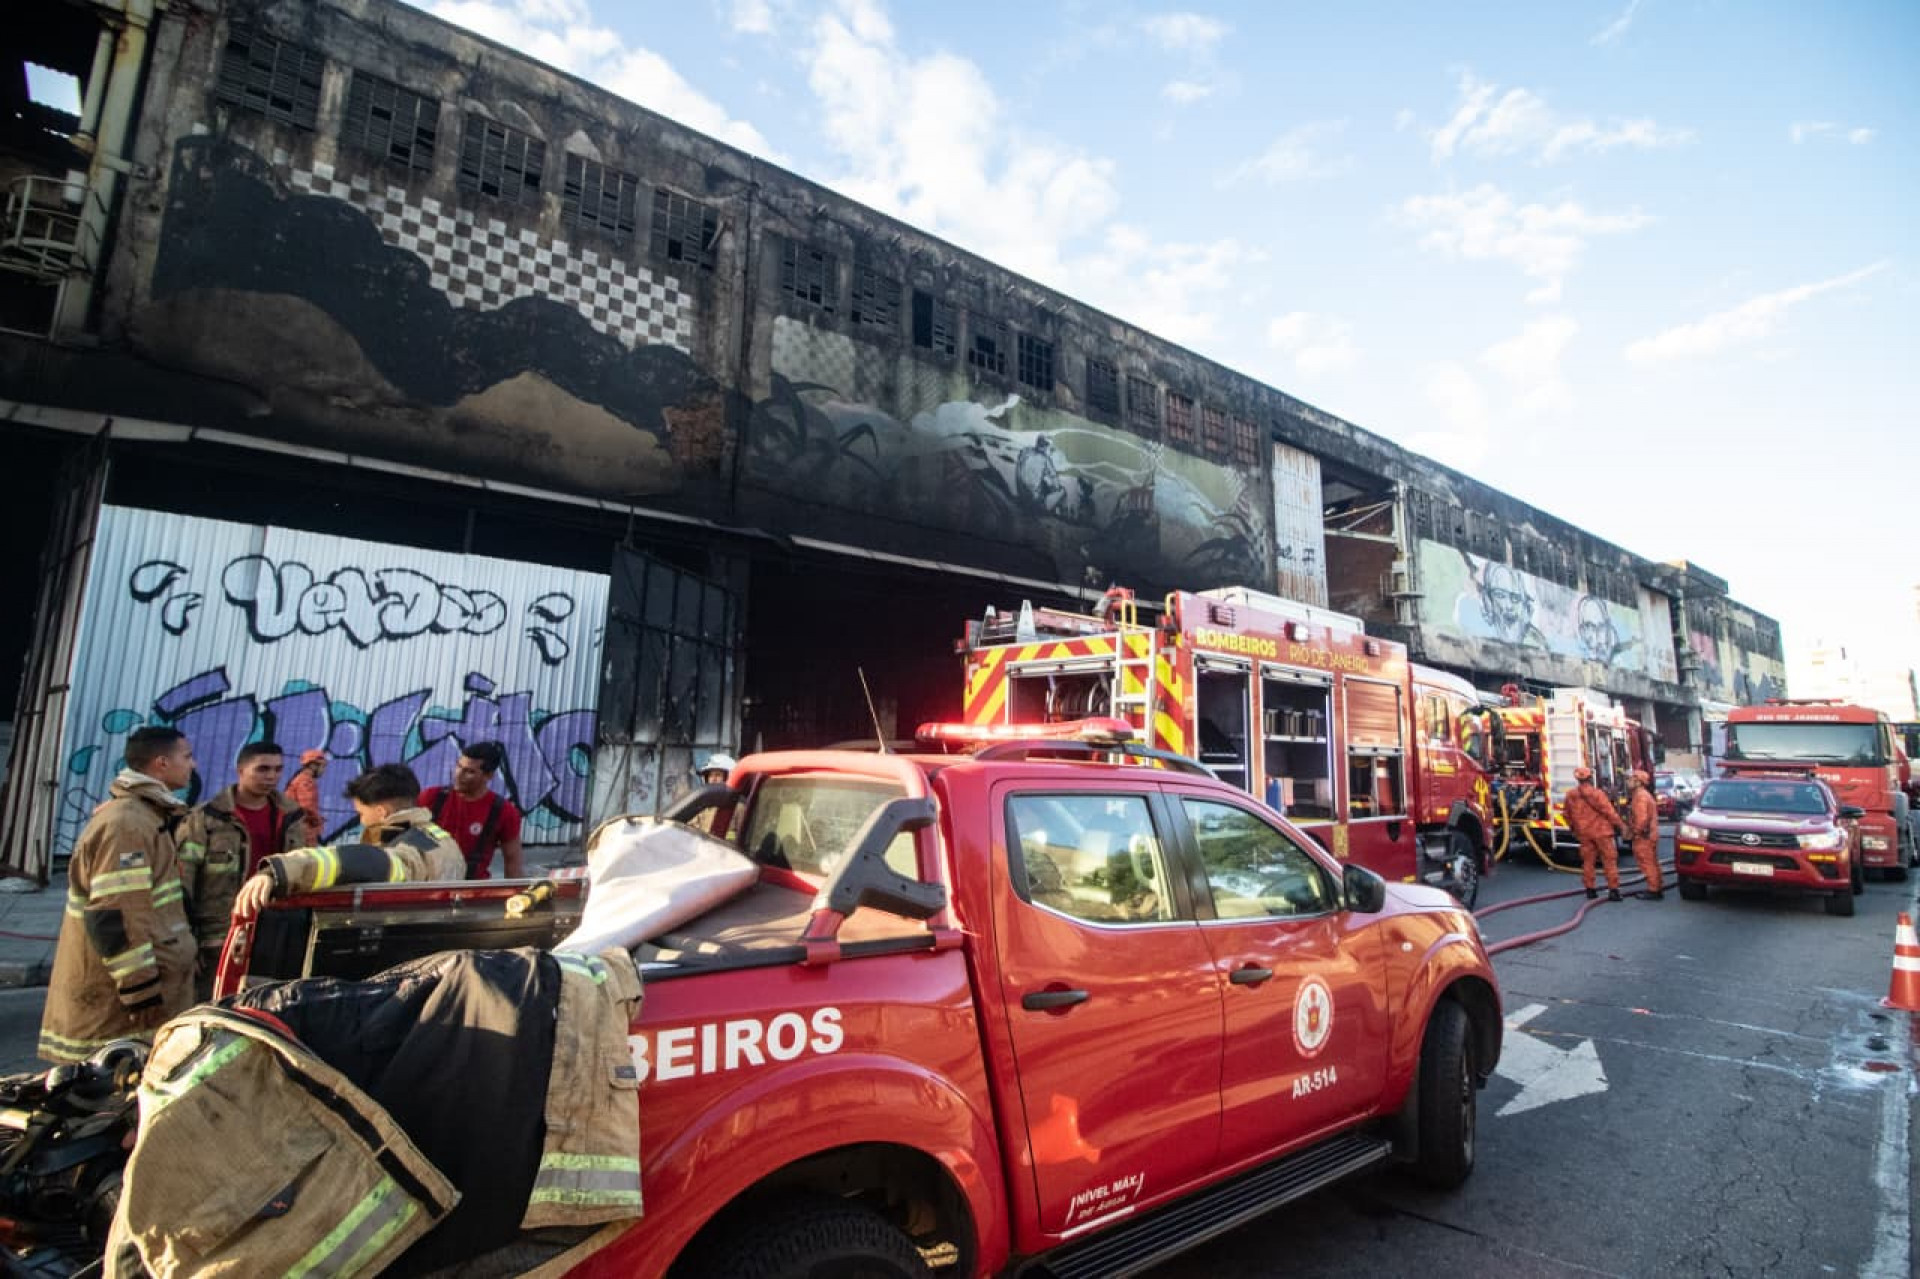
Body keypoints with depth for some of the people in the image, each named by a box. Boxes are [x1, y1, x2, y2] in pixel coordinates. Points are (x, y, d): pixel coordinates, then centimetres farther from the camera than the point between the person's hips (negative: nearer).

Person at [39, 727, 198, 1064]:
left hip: (134, 985, 10)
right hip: (117, 997, -10)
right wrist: (144, 994, -22)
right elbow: (114, 918, -24)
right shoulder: (125, 823, -20)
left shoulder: (145, 815, 13)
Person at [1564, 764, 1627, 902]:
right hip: (1600, 831, -4)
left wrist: (1573, 828, 28)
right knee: (1609, 860, 3)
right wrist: (1621, 824, 0)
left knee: (1587, 861, 11)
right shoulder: (1597, 793, -14)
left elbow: (1568, 815, 13)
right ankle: (1613, 890, 2)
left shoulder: (1570, 795, 2)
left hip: (1583, 833, 4)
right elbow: (1609, 812, -12)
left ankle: (1590, 890, 12)